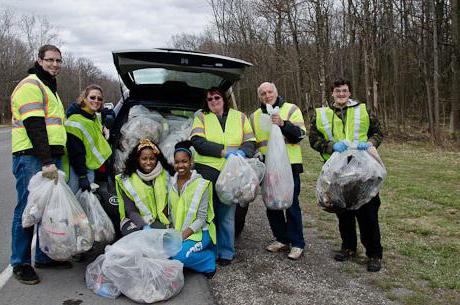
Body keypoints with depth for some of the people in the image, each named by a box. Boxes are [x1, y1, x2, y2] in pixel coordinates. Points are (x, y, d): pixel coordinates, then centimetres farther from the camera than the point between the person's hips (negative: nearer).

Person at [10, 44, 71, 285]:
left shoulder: (50, 88, 25)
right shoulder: (31, 85, -7)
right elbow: (34, 126, -17)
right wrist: (46, 161, -24)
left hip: (49, 157, 9)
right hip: (31, 157, -9)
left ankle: (44, 256, 22)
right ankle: (20, 263, 5)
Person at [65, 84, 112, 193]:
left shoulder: (95, 117, 8)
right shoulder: (75, 120, -20)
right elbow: (75, 152, -22)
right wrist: (82, 176, -22)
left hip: (90, 167, 9)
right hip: (76, 169, -8)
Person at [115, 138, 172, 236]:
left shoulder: (165, 175, 4)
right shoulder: (128, 180, 0)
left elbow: (169, 204, 3)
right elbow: (131, 211, -4)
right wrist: (145, 227, -21)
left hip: (160, 222, 1)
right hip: (136, 222, -1)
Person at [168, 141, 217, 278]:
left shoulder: (201, 184, -11)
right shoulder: (172, 182, 5)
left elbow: (201, 218, -12)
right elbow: (170, 211, 11)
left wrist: (182, 236, -20)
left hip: (198, 231, -6)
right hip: (176, 231, 6)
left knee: (179, 255, -29)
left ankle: (209, 259, -2)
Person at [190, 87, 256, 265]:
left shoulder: (239, 117, 14)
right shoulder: (201, 117, 8)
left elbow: (250, 142, 12)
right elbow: (197, 142, -7)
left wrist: (243, 152, -11)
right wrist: (224, 151, -14)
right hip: (207, 172, -1)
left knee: (227, 215, 4)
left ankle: (226, 252, 19)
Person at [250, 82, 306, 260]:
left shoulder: (291, 109, 1)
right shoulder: (255, 116, 14)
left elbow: (300, 134, -10)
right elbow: (252, 141, 23)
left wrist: (283, 124, -24)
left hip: (289, 165, -5)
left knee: (291, 205, -3)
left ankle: (297, 244, 8)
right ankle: (281, 240, 24)